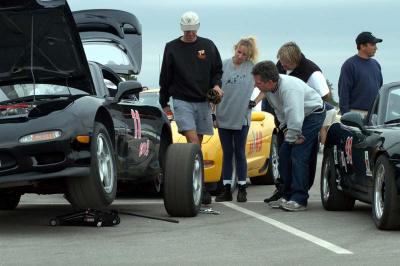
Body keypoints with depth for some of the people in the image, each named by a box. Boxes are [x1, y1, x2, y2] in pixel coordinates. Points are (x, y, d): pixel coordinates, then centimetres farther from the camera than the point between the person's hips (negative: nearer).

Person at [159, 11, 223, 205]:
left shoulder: (208, 46, 9)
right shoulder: (172, 48, 4)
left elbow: (217, 70, 18)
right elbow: (165, 78, 9)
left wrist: (216, 85, -4)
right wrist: (164, 103, 11)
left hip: (203, 102, 3)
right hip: (182, 101, -3)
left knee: (198, 144, 4)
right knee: (193, 142, -16)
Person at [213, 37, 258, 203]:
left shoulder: (252, 68, -3)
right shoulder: (224, 65, 1)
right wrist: (214, 114, 3)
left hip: (242, 118, -2)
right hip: (224, 117, 2)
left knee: (240, 153, 4)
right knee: (227, 154, 7)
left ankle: (242, 189, 10)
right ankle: (226, 190, 11)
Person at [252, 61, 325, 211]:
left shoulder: (289, 88, -37)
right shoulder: (269, 89, -8)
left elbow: (295, 118, -39)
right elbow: (278, 110, 11)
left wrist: (291, 138, -25)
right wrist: (285, 128, 0)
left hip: (313, 115, -9)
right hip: (293, 118, 9)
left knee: (298, 156, -17)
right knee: (284, 154, 6)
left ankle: (299, 200, -16)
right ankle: (288, 195, 15)